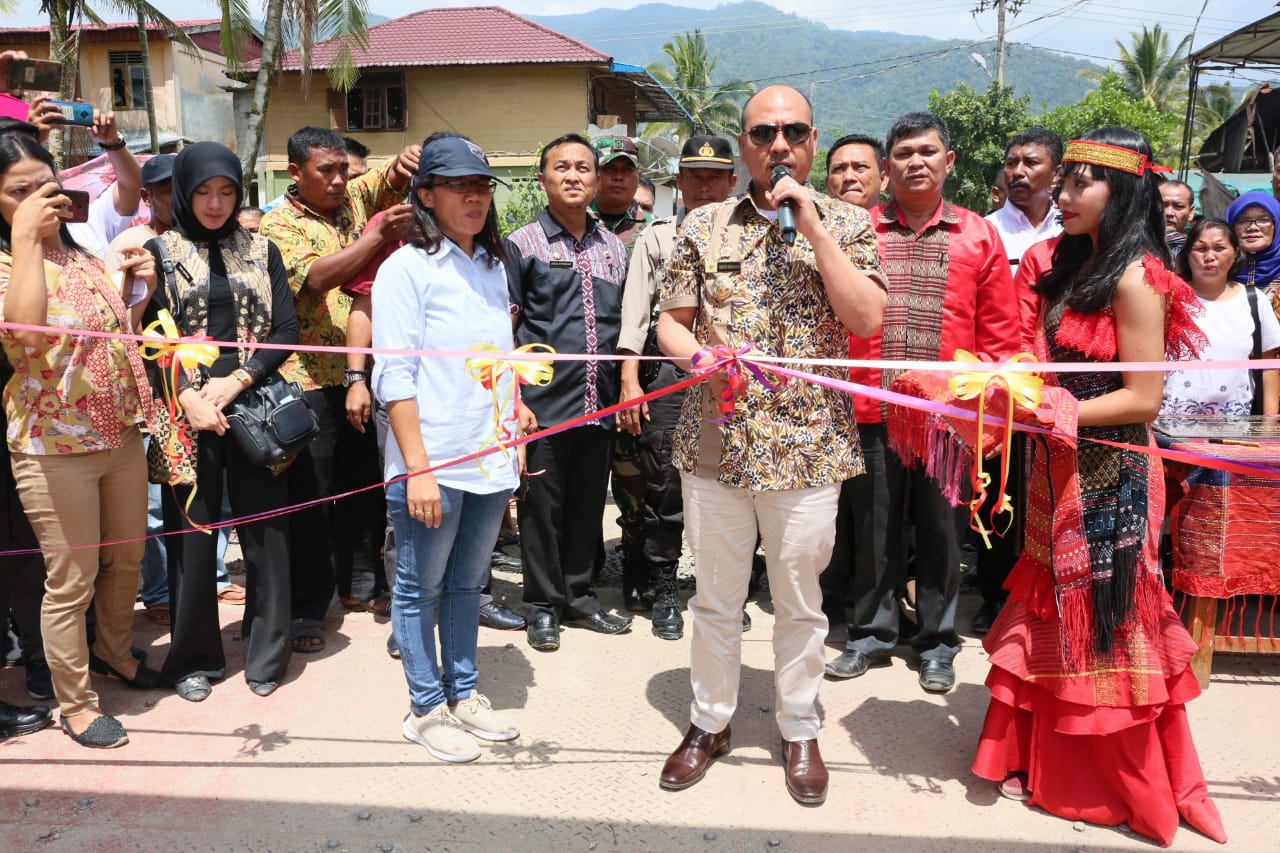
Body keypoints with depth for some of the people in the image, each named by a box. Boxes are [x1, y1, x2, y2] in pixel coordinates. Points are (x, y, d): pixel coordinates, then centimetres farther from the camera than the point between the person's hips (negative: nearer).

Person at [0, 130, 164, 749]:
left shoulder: (84, 253, 9)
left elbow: (123, 332, 18)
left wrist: (139, 288, 0)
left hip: (121, 433, 6)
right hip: (53, 447, -6)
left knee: (127, 559, 20)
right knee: (72, 582, 3)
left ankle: (115, 649, 45)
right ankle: (74, 703, 21)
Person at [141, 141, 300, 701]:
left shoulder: (261, 250, 10)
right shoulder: (160, 252, 6)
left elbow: (286, 330, 2)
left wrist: (237, 381, -11)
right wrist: (189, 396, -15)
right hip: (188, 412, -1)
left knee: (264, 528, 3)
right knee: (192, 533, 4)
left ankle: (266, 652, 18)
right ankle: (194, 656, 21)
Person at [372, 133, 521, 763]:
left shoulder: (492, 266, 13)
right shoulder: (407, 268, -7)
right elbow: (394, 376, -12)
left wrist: (515, 442, 13)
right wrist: (418, 469, -17)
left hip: (491, 462, 6)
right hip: (433, 465, -6)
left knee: (467, 583, 17)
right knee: (420, 589, 8)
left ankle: (464, 693, 31)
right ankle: (427, 709, 22)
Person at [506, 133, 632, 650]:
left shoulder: (614, 248, 13)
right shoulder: (522, 244, 0)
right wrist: (513, 401, -11)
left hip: (601, 406, 5)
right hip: (544, 406, -4)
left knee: (589, 506, 13)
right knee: (542, 506, 5)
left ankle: (578, 595, 29)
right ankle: (543, 606, 19)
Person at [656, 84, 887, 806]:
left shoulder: (847, 222, 3)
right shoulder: (704, 225, 7)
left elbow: (867, 318, -11)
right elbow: (671, 322, 7)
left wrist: (813, 227, -13)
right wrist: (700, 356, -15)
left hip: (809, 443, -1)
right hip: (714, 441, 2)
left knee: (800, 601, 11)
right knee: (716, 596, 14)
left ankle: (801, 731, 32)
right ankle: (710, 723, 33)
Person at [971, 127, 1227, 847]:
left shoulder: (1136, 279, -14)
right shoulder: (1077, 264, 11)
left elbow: (1143, 399, -17)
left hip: (1109, 477, -7)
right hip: (1061, 470, 8)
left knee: (1100, 624, 5)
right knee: (1056, 615, 14)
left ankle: (1120, 787, 25)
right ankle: (1046, 760, 29)